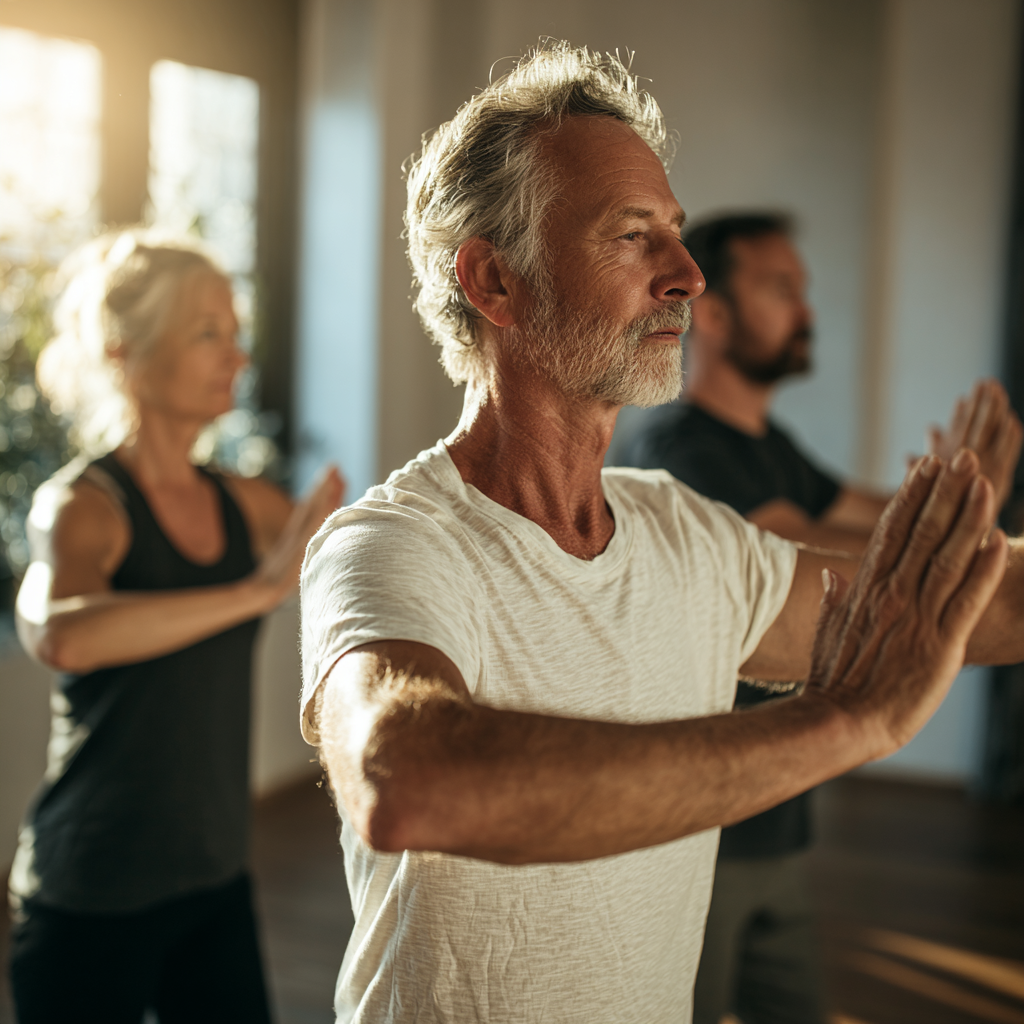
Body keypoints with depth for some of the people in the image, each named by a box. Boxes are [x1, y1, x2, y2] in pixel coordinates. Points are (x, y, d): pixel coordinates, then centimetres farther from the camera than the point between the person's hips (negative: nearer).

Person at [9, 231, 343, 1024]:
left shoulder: (242, 505, 3)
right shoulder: (83, 507, -15)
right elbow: (58, 635, -37)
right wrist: (260, 588, -39)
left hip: (218, 883, 6)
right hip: (96, 898, -5)